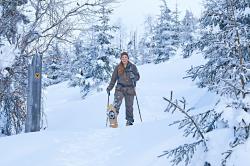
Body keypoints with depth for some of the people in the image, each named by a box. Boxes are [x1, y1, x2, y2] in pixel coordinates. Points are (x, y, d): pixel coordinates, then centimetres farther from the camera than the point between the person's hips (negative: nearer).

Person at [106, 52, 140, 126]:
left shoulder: (132, 67, 2)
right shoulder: (118, 67, 5)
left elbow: (138, 77, 2)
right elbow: (113, 79, 12)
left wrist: (133, 76, -19)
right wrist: (109, 88, 9)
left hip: (130, 89, 0)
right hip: (120, 88, 0)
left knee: (129, 106, 5)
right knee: (116, 104, -17)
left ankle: (129, 121, 20)